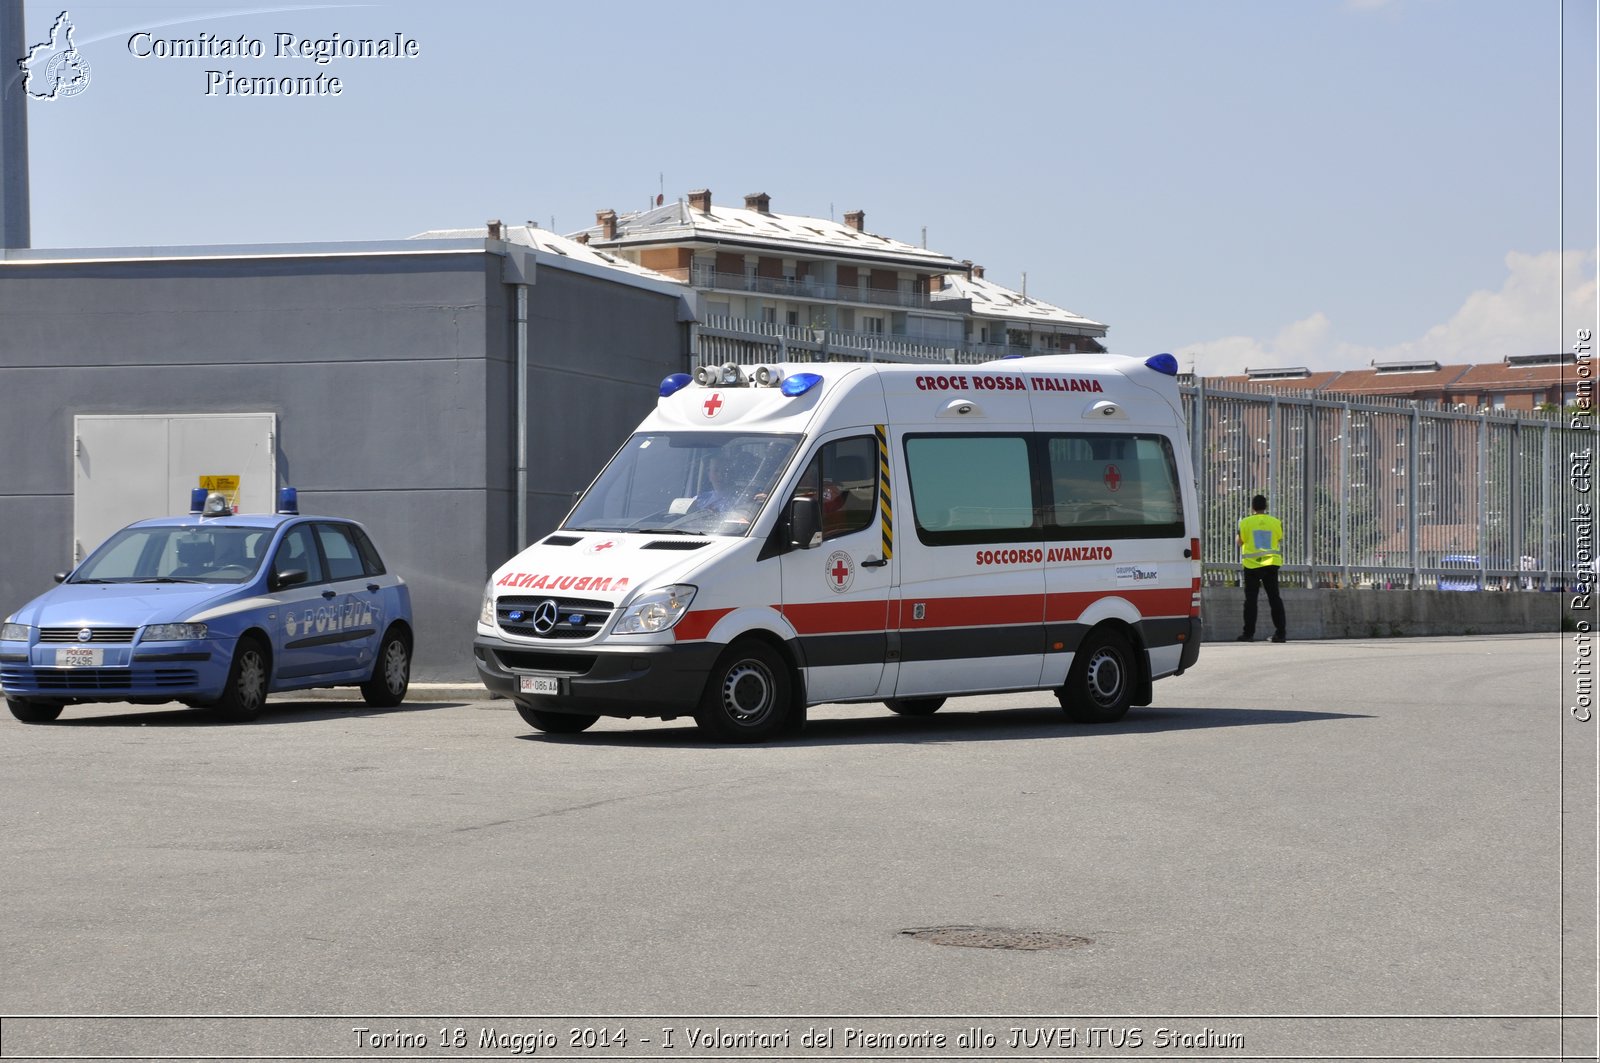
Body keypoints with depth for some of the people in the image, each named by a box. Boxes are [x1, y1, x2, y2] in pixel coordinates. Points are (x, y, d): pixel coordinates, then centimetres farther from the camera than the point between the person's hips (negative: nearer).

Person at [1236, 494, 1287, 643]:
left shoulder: (1245, 523, -5)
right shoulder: (1276, 522, 1)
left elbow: (1240, 541, 5)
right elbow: (1279, 540, 10)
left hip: (1252, 564, -2)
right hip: (1271, 563, 2)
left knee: (1250, 599, 2)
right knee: (1274, 597, 5)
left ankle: (1249, 633, 0)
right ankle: (1280, 632, 0)